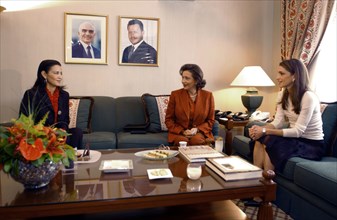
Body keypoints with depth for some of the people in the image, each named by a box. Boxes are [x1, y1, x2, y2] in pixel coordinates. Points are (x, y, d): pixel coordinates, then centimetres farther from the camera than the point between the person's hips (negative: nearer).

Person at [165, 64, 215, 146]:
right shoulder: (175, 94, -1)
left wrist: (197, 129, -12)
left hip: (200, 132, 1)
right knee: (183, 141, -32)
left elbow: (210, 120, 6)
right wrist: (182, 131, -12)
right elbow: (168, 119, 3)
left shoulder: (208, 95, 1)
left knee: (197, 140, -32)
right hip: (179, 133, 0)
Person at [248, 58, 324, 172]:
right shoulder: (283, 94, 4)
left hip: (312, 144, -6)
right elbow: (278, 122, -2)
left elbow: (298, 131, -23)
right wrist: (261, 128, -23)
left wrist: (265, 131, -29)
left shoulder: (308, 97, -20)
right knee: (260, 139, -20)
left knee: (269, 142, -27)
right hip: (295, 138, 6)